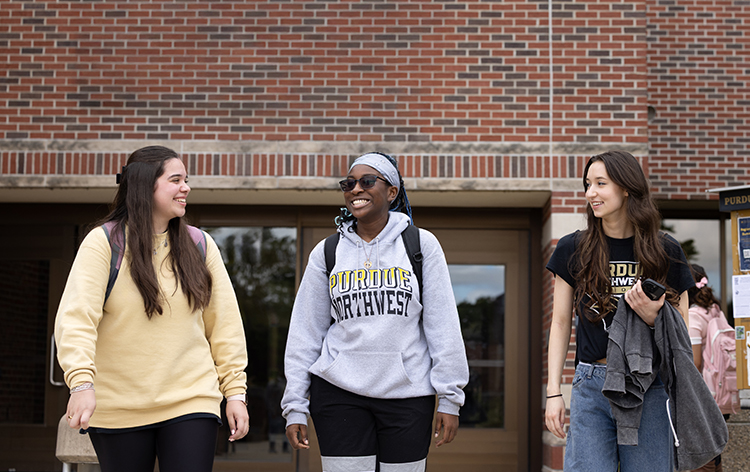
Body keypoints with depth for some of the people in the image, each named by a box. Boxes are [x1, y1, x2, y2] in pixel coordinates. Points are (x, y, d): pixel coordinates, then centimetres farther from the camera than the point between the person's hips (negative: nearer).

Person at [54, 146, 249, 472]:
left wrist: (235, 390, 2)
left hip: (191, 402, 2)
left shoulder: (201, 246, 7)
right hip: (117, 409, -2)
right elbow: (77, 316, -15)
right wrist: (82, 382, -29)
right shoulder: (102, 243, -4)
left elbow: (224, 323, 7)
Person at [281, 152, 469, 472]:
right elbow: (305, 333, 8)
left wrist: (450, 397, -3)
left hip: (408, 393, -1)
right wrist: (295, 406, 4)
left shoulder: (422, 244, 4)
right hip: (338, 391, 1)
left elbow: (443, 325, 2)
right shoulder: (326, 253, 7)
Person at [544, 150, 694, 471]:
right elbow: (560, 324, 9)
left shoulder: (666, 252, 4)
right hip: (591, 387, 0)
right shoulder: (573, 250, 5)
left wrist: (653, 317, -14)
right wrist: (553, 391, 3)